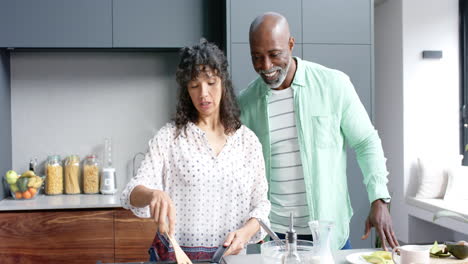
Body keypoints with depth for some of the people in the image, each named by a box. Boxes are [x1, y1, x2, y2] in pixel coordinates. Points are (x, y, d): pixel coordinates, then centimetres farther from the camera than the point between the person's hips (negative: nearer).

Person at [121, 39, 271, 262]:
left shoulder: (248, 140, 1)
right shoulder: (169, 137, -4)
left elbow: (260, 203, 6)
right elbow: (133, 193, -11)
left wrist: (246, 232, -13)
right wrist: (153, 194, -33)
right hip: (174, 255, -1)